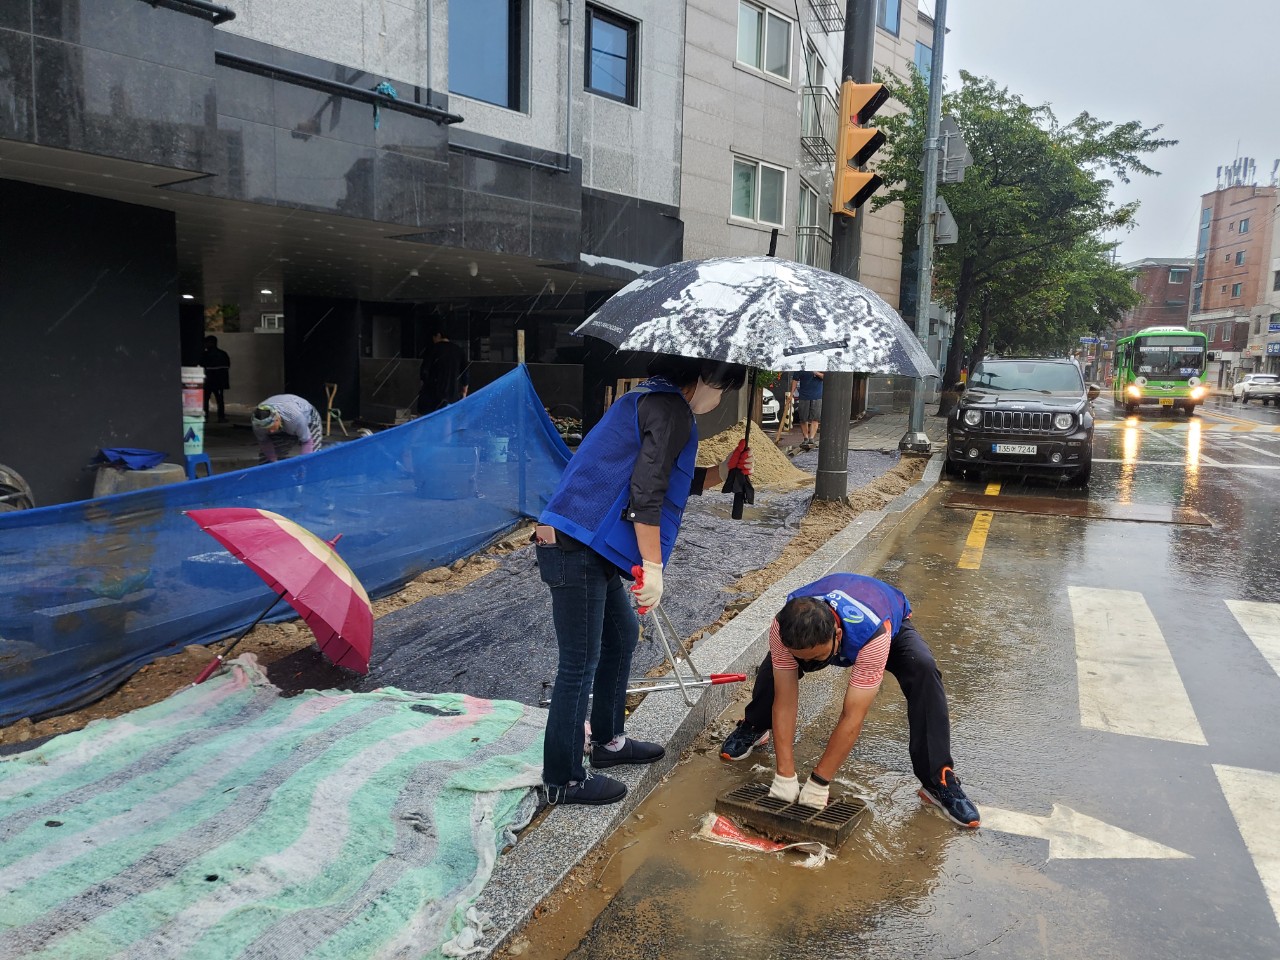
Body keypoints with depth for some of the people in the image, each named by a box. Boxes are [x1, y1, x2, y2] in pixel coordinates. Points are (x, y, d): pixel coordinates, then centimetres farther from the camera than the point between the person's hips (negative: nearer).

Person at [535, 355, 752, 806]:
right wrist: (653, 566, -19)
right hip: (576, 549, -11)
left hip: (590, 547, 11)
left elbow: (669, 481, 29)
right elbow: (646, 493, -21)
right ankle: (563, 780, 12)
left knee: (622, 634, 23)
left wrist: (723, 471, 22)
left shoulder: (651, 399, 20)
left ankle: (608, 740, 38)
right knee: (579, 664, -2)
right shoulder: (671, 409, -12)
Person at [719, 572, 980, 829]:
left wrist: (818, 783, -37)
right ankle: (755, 727, 12)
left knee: (923, 669, -33)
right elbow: (784, 702, -31)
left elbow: (852, 718, -42)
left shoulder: (873, 634, -47)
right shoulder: (784, 628, -38)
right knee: (775, 664, -21)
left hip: (893, 622, -2)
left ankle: (938, 780, -20)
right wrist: (785, 777, -32)